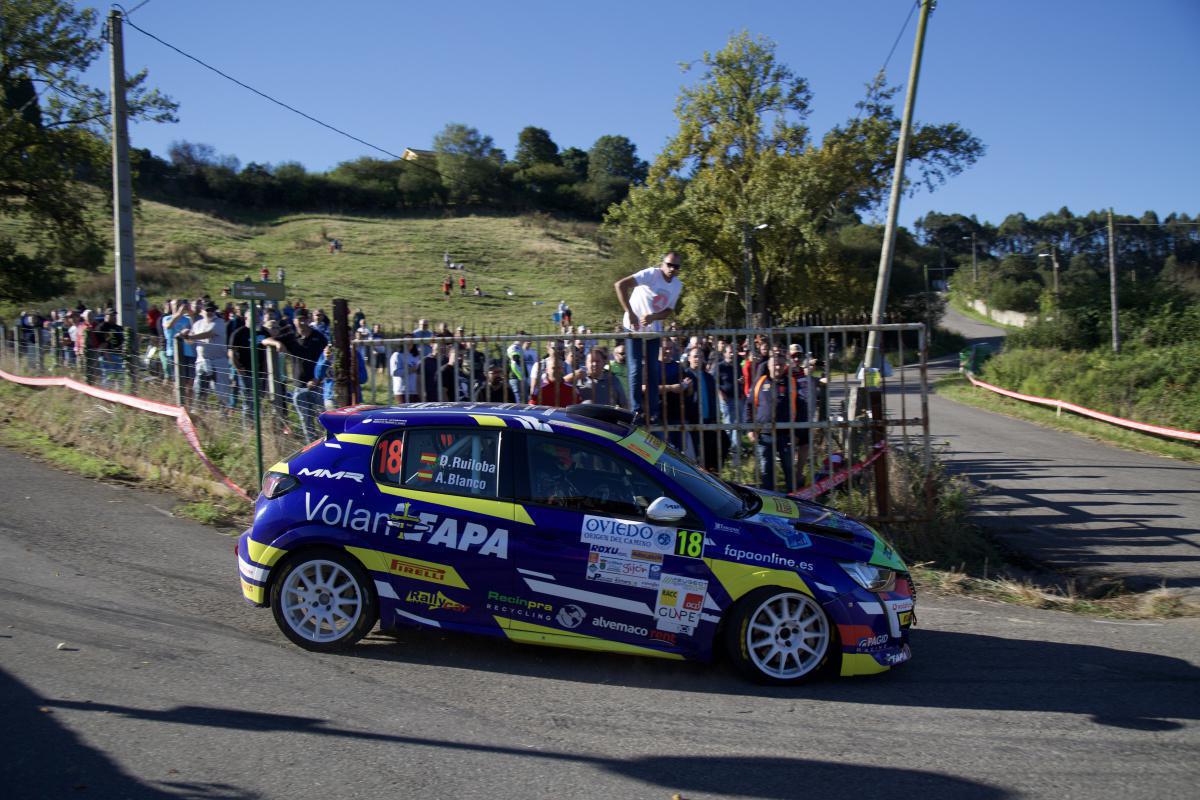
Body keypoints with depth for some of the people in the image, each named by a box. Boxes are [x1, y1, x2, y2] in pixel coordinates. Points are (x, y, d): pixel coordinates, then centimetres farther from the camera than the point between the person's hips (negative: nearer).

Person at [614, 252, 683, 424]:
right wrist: (630, 313, -34)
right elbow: (620, 285, -31)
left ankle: (654, 412, 11)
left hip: (654, 330, 6)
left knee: (653, 370, 6)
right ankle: (637, 410, -3)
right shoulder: (651, 274, -21)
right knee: (636, 369, -7)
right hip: (634, 328, -6)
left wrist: (653, 317, -23)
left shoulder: (677, 285, -1)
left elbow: (669, 310, -1)